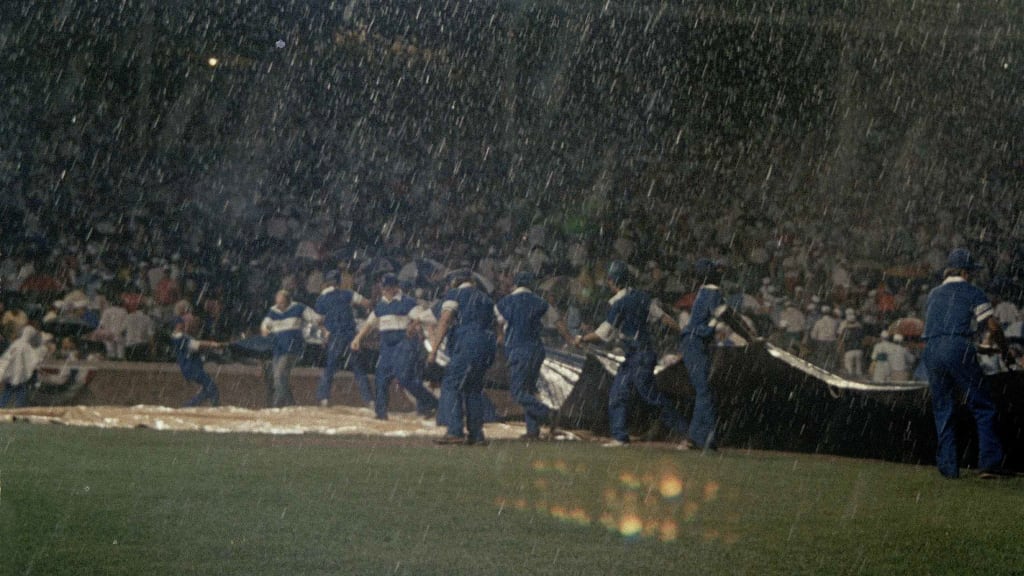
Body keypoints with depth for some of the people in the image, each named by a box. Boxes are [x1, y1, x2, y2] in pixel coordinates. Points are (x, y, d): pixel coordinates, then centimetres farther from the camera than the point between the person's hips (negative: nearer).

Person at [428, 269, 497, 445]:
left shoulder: (454, 295, 5)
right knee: (473, 388, 15)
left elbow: (444, 322, -7)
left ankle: (455, 432, -18)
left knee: (451, 386, -6)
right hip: (488, 347, 7)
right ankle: (476, 434, 12)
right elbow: (497, 324, 22)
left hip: (467, 346, -7)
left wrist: (434, 350, -10)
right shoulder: (485, 298, 26)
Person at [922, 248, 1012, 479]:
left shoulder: (934, 294, 23)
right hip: (959, 350, -5)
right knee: (983, 407, 1)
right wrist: (1005, 351, 16)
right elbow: (993, 326, 1)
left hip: (930, 352, 5)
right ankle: (989, 463, -6)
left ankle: (948, 466, 6)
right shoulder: (972, 292, 7)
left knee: (942, 410, 10)